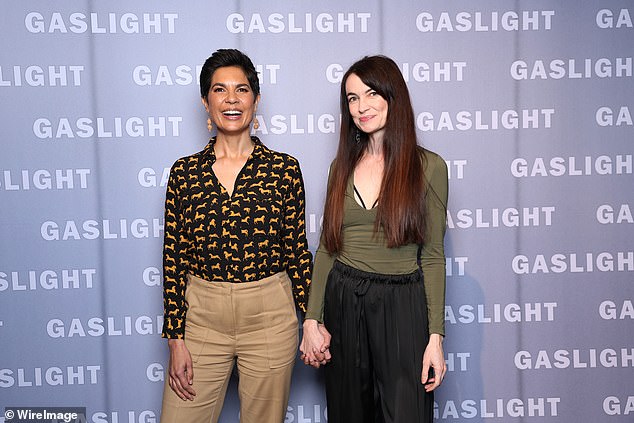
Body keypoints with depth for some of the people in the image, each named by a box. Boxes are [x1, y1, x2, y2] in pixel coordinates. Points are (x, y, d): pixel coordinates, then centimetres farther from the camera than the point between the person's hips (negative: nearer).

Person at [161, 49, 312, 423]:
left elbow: (297, 250, 3)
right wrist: (175, 339, 0)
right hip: (201, 316, 1)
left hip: (269, 315, 0)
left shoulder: (284, 168, -2)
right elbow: (174, 257, 3)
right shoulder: (185, 172, 2)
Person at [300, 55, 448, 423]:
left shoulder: (428, 167, -4)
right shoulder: (342, 167, 7)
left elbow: (432, 256, -3)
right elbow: (327, 248, 7)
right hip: (343, 302, 4)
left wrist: (436, 336, -8)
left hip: (402, 306, -3)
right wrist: (312, 320, 1)